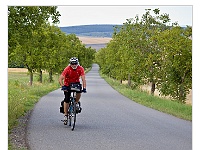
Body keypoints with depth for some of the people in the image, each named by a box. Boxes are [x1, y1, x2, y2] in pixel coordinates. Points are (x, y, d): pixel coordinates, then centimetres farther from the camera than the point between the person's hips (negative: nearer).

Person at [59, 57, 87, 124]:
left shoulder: (80, 69, -23)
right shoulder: (67, 69, -27)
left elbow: (83, 79, -27)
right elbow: (60, 79, -31)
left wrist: (84, 88, -41)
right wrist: (62, 86, -47)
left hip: (76, 83, 1)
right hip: (67, 84, -1)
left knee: (79, 92, -30)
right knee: (67, 99, -7)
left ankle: (76, 103, 0)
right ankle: (65, 115, 3)